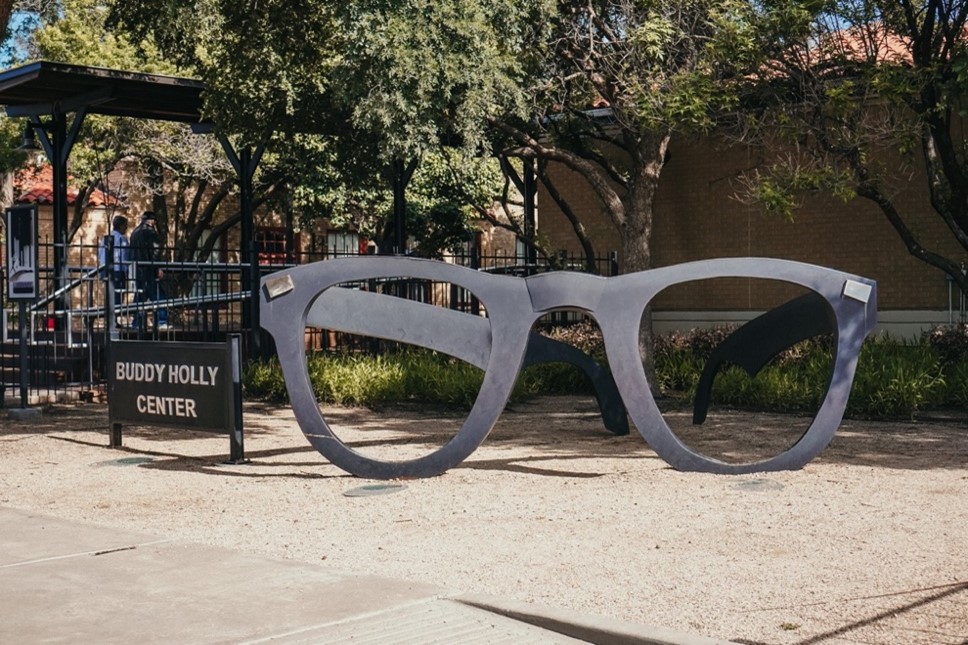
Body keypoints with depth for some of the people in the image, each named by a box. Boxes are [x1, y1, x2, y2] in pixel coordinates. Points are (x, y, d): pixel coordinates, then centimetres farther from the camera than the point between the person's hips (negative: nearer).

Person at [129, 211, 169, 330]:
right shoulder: (150, 231, -7)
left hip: (137, 269, 8)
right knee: (157, 295, -6)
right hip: (149, 268, -8)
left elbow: (130, 251, 22)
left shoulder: (135, 232, 17)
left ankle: (137, 323, 9)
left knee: (140, 295, 11)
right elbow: (155, 251, -15)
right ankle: (161, 321, -12)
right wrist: (159, 268, -15)